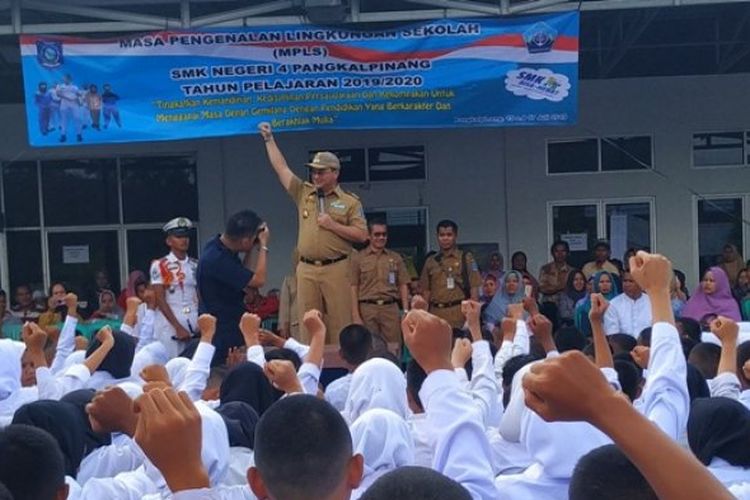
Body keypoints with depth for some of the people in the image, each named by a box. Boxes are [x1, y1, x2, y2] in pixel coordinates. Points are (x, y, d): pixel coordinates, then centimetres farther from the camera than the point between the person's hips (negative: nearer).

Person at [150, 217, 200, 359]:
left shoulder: (195, 265, 11)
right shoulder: (160, 266, -1)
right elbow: (160, 300, -6)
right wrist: (178, 327, -11)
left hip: (195, 325, 4)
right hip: (170, 326, -4)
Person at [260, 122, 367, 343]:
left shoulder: (350, 202, 4)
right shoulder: (303, 193, 13)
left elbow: (362, 235, -2)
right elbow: (281, 168, 14)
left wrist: (333, 225, -9)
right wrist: (269, 139, 12)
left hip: (335, 269, -3)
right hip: (306, 269, 3)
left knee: (339, 321, -3)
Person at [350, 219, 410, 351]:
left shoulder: (396, 258, 12)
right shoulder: (358, 258, 5)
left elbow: (403, 286, 11)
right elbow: (354, 288, 2)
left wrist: (406, 311, 2)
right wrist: (356, 316, -6)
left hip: (391, 309, 2)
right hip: (367, 309, -1)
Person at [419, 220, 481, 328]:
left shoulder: (466, 258, 4)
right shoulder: (430, 261, 12)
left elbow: (474, 288, 1)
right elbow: (426, 291, 15)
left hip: (458, 312, -2)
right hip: (436, 312, 3)